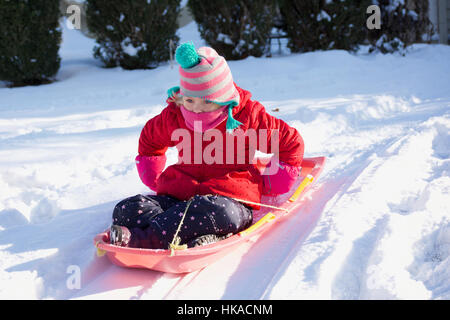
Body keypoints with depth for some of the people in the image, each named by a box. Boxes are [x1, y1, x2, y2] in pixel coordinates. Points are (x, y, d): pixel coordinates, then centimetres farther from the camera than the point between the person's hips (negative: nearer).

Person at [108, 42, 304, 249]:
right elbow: (149, 138, 32)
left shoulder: (248, 116, 0)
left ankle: (139, 240, -50)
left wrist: (269, 184, 9)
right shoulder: (173, 117, 9)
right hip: (177, 196, 4)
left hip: (229, 197, -4)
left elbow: (292, 142, 10)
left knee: (220, 212, -44)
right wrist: (154, 179, 24)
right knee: (127, 210, -25)